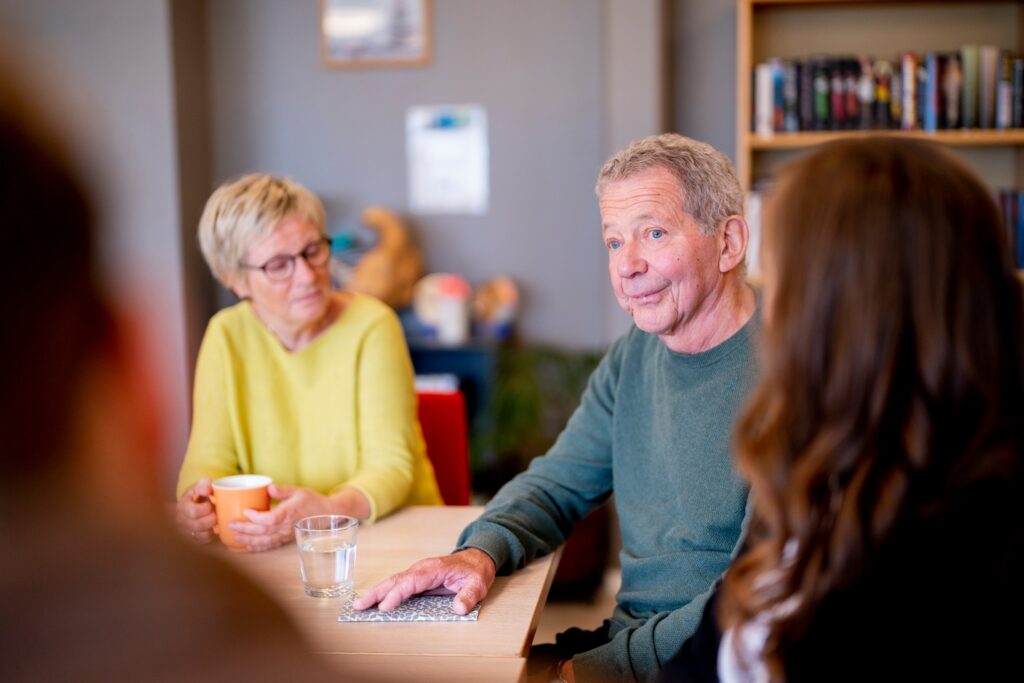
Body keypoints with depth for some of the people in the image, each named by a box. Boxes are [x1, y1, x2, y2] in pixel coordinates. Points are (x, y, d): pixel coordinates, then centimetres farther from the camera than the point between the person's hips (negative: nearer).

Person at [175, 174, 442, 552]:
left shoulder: (371, 326, -9)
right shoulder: (226, 336, 1)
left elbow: (391, 465, -13)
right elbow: (210, 458, -1)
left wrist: (328, 511, -32)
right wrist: (196, 501, -24)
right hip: (278, 548, 3)